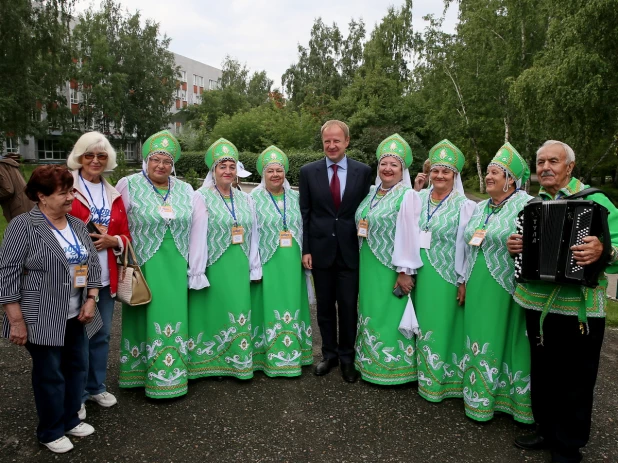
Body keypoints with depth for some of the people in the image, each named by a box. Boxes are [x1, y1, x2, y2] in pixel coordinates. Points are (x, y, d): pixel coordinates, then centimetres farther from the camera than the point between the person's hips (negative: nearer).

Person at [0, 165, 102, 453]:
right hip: (42, 319, -6)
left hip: (75, 316, 6)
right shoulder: (23, 226, -12)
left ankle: (71, 420, 35)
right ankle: (50, 432, 26)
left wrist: (91, 300, 1)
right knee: (49, 374, 6)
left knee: (77, 367, 15)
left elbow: (93, 263, 12)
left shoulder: (77, 225, 7)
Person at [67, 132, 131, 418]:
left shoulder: (113, 195, 11)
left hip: (105, 277, 5)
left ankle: (96, 387, 34)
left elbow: (126, 235, 10)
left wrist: (112, 240, -9)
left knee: (101, 335, 15)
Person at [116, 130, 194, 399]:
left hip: (176, 266, 3)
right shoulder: (128, 185, -1)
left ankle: (172, 373, 21)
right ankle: (141, 372, 19)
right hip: (143, 264, -3)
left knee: (174, 315, 8)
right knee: (146, 316, 4)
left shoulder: (185, 189, 9)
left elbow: (194, 228, 10)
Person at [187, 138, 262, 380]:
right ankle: (211, 362, 17)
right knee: (215, 312, 4)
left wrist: (254, 267, 8)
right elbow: (197, 236, -10)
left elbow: (253, 235, 11)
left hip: (239, 267, 5)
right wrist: (197, 273, -14)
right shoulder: (201, 197, -5)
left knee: (239, 313, 9)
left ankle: (237, 360, 23)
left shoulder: (245, 199, 11)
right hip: (214, 267, -4)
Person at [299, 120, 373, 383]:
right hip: (321, 249, 1)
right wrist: (305, 249, -3)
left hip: (350, 250, -1)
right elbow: (304, 213, 2)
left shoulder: (363, 171, 1)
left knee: (348, 306, 6)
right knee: (325, 306, 12)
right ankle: (329, 354, 29)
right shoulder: (308, 172, 2)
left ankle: (347, 358, 24)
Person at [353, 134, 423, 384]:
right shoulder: (372, 193, 10)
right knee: (371, 313, 16)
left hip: (391, 269, -7)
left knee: (390, 316, 3)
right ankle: (370, 362, 32)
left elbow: (409, 235, -17)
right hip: (369, 268, 7)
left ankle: (394, 367, 19)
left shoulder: (408, 196, -11)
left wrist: (405, 271, -20)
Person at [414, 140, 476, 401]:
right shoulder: (419, 199, 6)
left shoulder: (464, 205, -7)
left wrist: (464, 281, -10)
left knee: (442, 326, 4)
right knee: (424, 324, 14)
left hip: (447, 276, -4)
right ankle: (424, 374, 30)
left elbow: (467, 245, -8)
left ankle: (441, 380, 20)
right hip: (420, 273, 5)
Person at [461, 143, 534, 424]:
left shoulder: (525, 206, -10)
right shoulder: (480, 208, 12)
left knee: (503, 340, 3)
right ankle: (481, 396, 29)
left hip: (506, 291, -6)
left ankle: (517, 400, 22)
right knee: (479, 339, 13)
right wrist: (465, 282, 16)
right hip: (478, 290, 7)